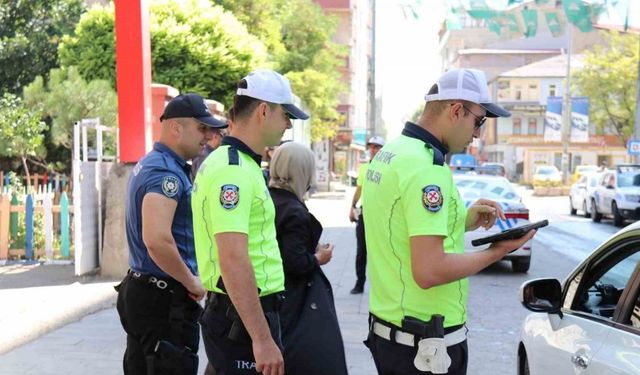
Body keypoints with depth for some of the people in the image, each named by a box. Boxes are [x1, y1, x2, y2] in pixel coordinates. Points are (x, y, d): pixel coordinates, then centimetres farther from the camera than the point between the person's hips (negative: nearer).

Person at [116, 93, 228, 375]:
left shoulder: (148, 164, 14)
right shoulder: (166, 172, -19)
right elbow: (157, 240, -32)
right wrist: (192, 282, -18)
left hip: (139, 289, 10)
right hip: (165, 299, -10)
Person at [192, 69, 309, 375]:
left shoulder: (231, 162, 14)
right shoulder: (234, 171, -18)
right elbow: (234, 260, -26)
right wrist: (262, 338, -26)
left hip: (233, 313, 10)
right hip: (243, 316, -10)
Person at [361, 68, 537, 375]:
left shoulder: (389, 153, 7)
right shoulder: (427, 166, -22)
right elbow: (429, 271, -27)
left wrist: (463, 221, 8)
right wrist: (498, 251, -15)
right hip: (425, 341, -9)